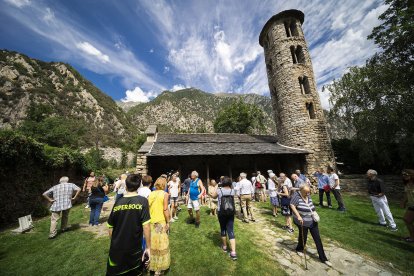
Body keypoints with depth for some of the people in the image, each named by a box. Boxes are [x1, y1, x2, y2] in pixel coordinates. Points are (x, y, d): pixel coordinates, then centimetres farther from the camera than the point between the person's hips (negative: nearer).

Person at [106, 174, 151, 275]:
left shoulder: (118, 202, -7)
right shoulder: (142, 201, -18)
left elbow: (111, 228, 1)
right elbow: (146, 226, -20)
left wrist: (114, 243, 18)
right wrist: (148, 247, -8)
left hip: (116, 250, 3)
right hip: (134, 250, -2)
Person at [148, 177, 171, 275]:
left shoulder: (151, 194, 1)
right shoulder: (165, 194, -14)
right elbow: (165, 210, -16)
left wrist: (149, 219, 13)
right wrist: (168, 222, -7)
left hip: (151, 222, 5)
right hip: (160, 222, -5)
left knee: (152, 243, 22)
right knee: (160, 244, 11)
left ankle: (150, 264, 38)